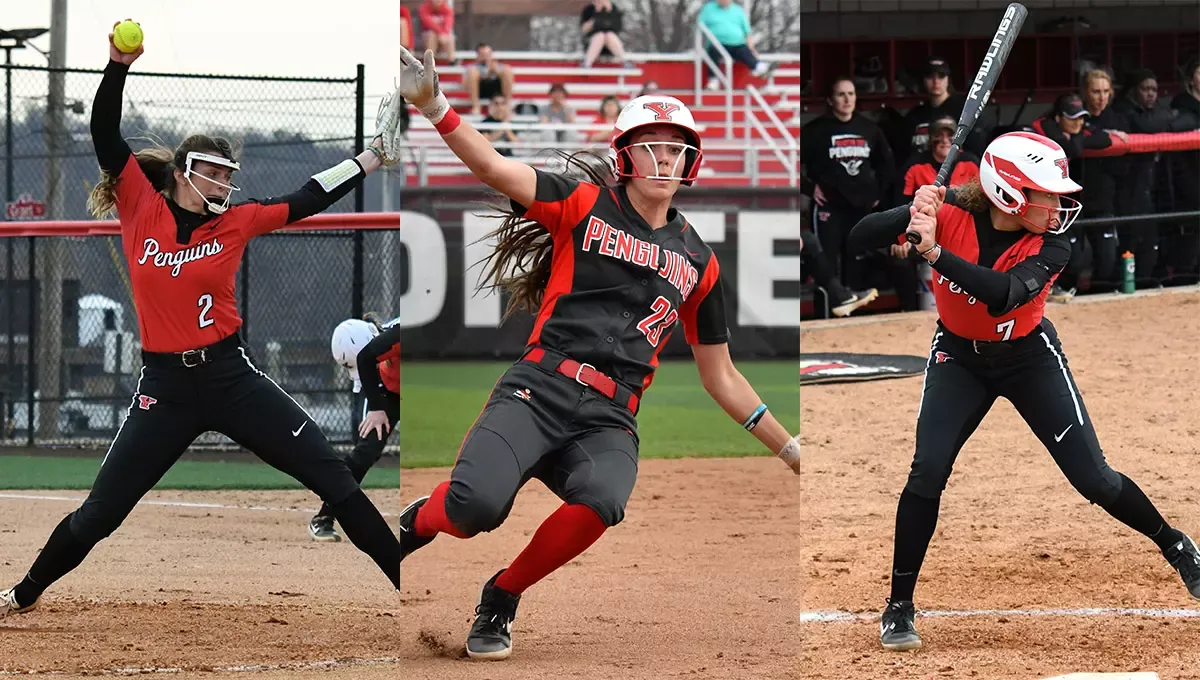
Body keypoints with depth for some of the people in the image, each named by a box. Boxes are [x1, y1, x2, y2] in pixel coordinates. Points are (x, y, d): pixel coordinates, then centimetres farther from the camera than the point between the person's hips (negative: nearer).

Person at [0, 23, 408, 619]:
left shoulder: (235, 223, 3)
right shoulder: (142, 210, 0)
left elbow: (308, 201, 5)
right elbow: (105, 136, -8)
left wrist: (374, 158, -1)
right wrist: (119, 66, -20)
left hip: (232, 375, 1)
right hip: (164, 386, -1)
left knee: (332, 476, -6)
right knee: (97, 514, 4)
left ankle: (405, 581, -1)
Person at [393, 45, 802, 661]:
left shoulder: (697, 260, 20)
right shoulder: (585, 205, 10)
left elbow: (720, 376, 28)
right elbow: (492, 168, -5)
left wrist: (790, 449, 25)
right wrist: (433, 105, -22)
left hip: (608, 424, 3)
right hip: (539, 391, -3)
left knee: (601, 501, -34)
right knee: (476, 505, -31)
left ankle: (501, 597, -6)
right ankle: (421, 520, 10)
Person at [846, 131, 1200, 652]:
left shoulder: (1050, 248, -24)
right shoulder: (951, 214, -22)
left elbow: (1003, 294, -43)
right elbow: (860, 238, -24)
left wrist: (934, 252, -52)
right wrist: (912, 215, -43)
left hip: (1029, 357, 0)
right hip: (958, 358, 0)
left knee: (1093, 478, -1)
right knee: (927, 473, -15)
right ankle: (899, 609, -1)